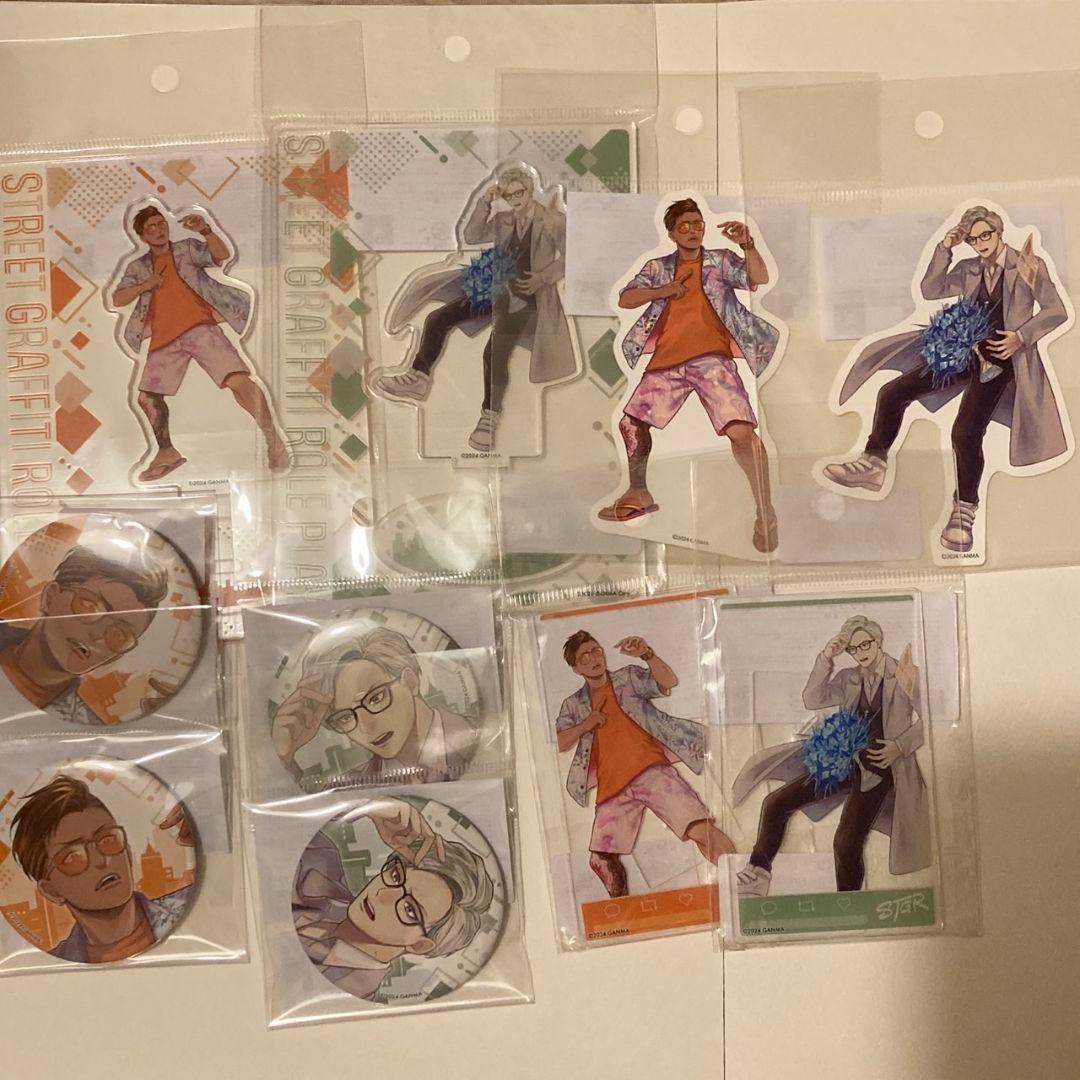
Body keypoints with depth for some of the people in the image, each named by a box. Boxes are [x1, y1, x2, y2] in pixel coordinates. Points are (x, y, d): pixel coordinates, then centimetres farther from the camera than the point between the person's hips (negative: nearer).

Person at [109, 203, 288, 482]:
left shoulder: (187, 248, 10)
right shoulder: (137, 267, 18)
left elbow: (223, 256, -6)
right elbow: (116, 299, 11)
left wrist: (205, 230, -23)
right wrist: (144, 285, -6)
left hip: (199, 328, -4)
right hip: (164, 340, 5)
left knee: (239, 380, -21)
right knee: (147, 398, 4)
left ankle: (273, 440, -10)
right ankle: (167, 453, 24)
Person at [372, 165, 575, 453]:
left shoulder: (554, 219, 2)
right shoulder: (502, 220, 16)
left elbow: (569, 257, -3)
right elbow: (471, 236, 8)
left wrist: (542, 278, -17)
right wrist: (484, 202, -2)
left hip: (528, 296, -6)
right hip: (498, 288, 7)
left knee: (495, 349, -31)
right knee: (438, 318, -8)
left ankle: (490, 417, -26)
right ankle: (419, 378, -3)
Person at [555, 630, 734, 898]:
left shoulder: (629, 677, 11)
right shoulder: (573, 705, 18)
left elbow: (669, 682, -6)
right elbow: (558, 744, 10)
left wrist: (647, 655, -23)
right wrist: (585, 724, -4)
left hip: (650, 772, -4)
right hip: (612, 788, 4)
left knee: (701, 829, -22)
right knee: (601, 860, 3)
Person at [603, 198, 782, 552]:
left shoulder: (721, 260, 11)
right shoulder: (658, 268, 17)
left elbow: (760, 279, -4)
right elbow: (625, 299, 9)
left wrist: (747, 245, -21)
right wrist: (664, 290, -4)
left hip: (711, 358, -4)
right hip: (667, 362, 4)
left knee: (741, 430, -23)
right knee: (632, 422, 9)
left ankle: (766, 513, -17)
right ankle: (639, 495, 29)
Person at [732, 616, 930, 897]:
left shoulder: (905, 675, -3)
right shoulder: (849, 678, 12)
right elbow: (812, 700, 4)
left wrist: (900, 747, -17)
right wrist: (826, 658, -4)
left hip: (879, 766, -6)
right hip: (843, 760, 6)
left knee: (846, 844, -19)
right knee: (776, 803, -2)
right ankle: (757, 875, 11)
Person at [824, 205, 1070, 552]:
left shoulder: (1030, 265, -1)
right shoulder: (969, 269, 13)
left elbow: (1057, 311, -3)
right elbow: (930, 290, 8)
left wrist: (1021, 336, -16)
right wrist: (945, 248, 1)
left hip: (1000, 359, -6)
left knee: (965, 432, -25)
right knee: (892, 392, -5)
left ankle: (964, 510, -9)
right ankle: (873, 463, 7)